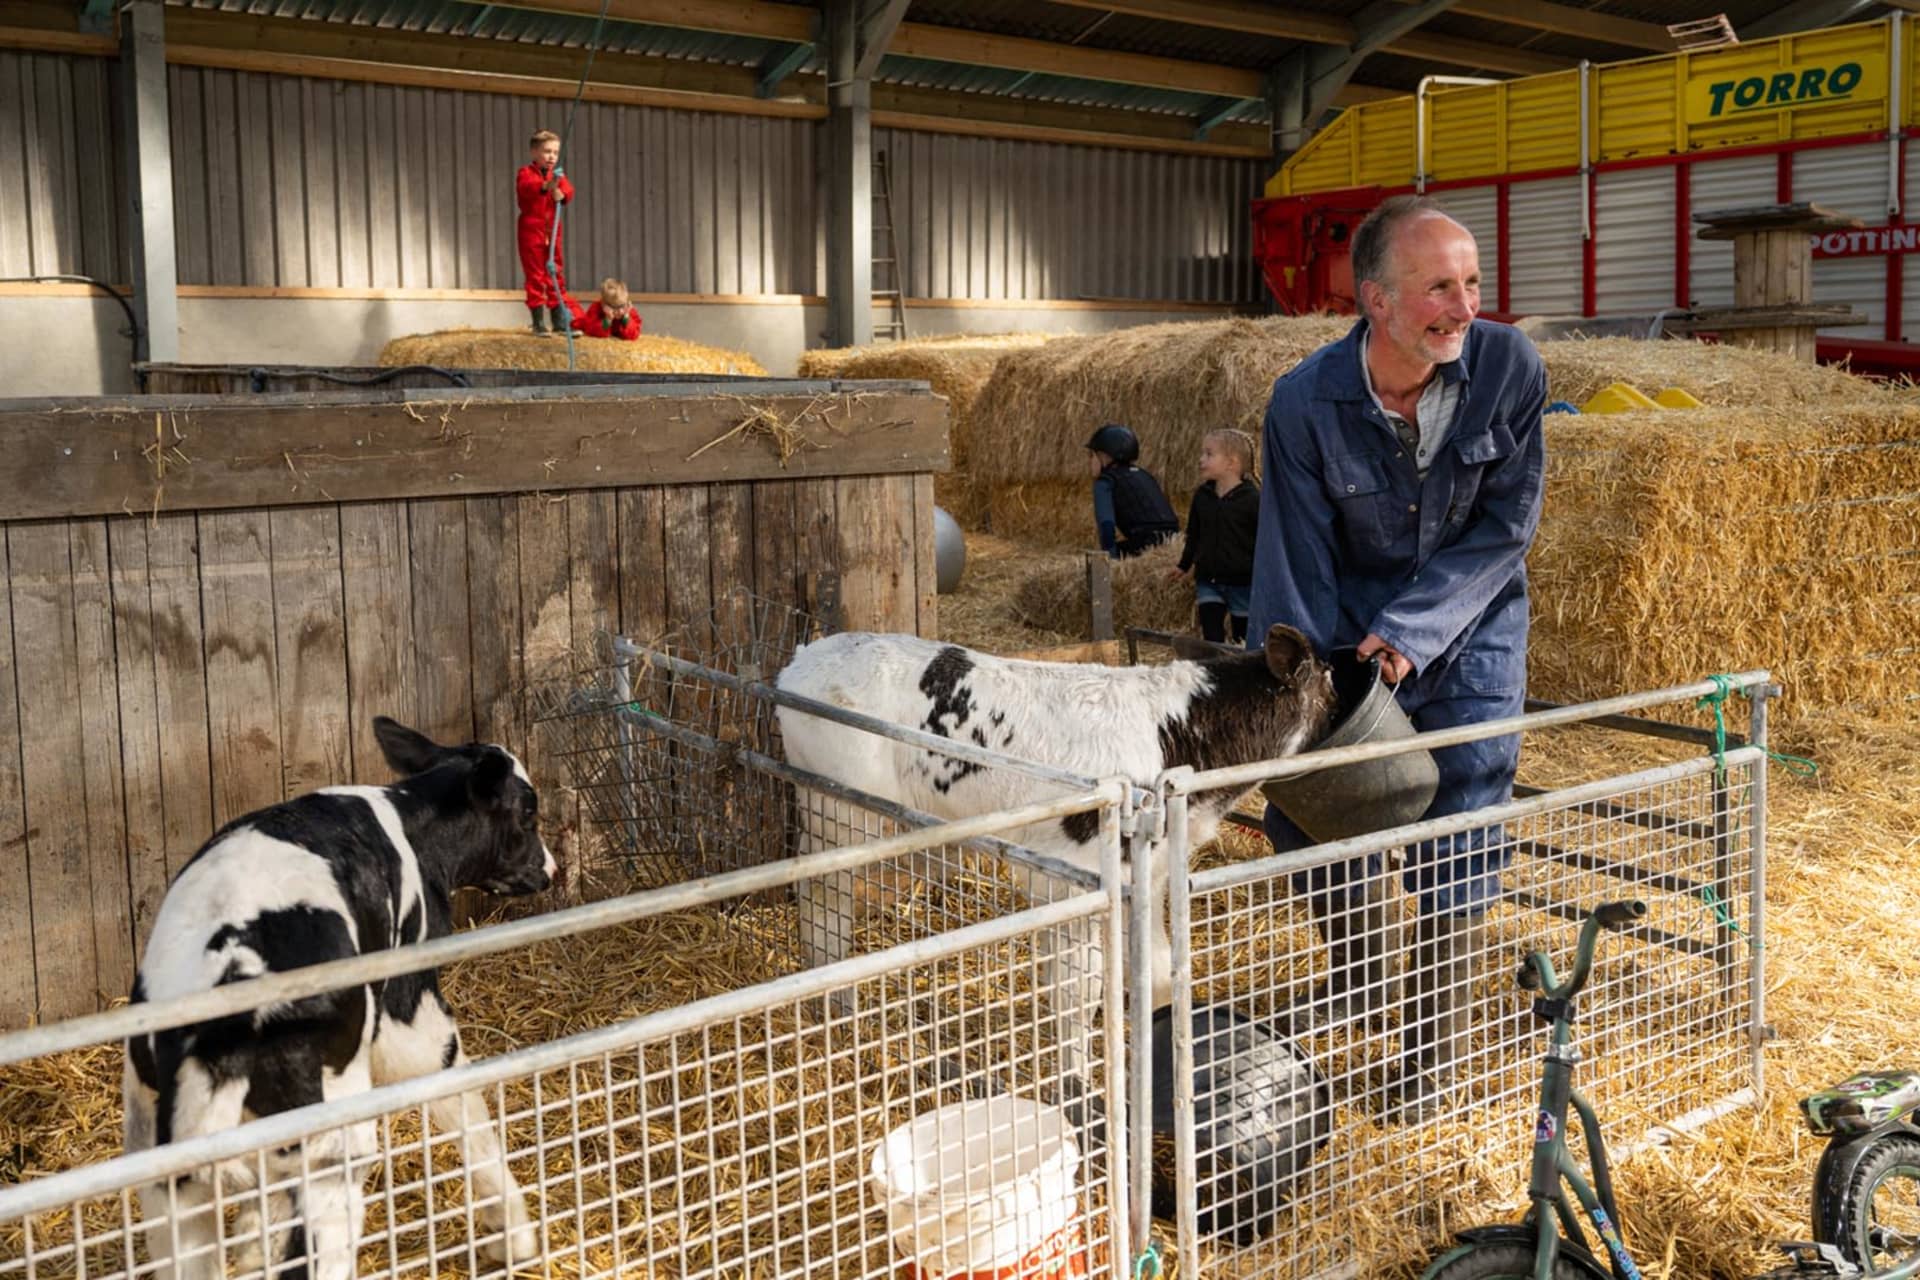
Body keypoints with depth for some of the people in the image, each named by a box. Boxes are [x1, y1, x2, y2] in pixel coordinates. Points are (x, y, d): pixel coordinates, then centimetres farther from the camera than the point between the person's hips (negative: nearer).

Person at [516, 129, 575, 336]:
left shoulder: (557, 174, 12)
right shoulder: (525, 173, -6)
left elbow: (568, 190, -5)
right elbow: (526, 187, -28)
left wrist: (561, 193, -29)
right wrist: (546, 186, -47)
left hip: (552, 232, 5)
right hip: (531, 231, -5)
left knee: (556, 275, 9)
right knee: (535, 276, -1)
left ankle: (560, 321, 16)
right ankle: (539, 324, 3)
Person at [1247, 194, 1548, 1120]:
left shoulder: (1509, 368, -18)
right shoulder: (1306, 402, -20)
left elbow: (1505, 528, -13)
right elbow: (1295, 568, -15)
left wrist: (1407, 634, -21)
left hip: (1467, 631, 0)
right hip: (1352, 624, 1)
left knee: (1457, 842, -2)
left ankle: (1434, 1044, 17)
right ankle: (1359, 975, 32)